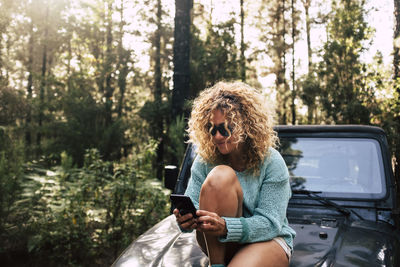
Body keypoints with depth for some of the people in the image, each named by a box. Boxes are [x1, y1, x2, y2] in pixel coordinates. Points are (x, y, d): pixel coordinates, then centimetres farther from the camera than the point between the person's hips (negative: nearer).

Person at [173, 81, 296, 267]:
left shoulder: (271, 162, -13)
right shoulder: (205, 160, -4)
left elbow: (270, 223, -19)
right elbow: (191, 206, -8)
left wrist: (225, 227, -37)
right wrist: (186, 219, -34)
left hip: (268, 240, -3)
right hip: (219, 245, 4)